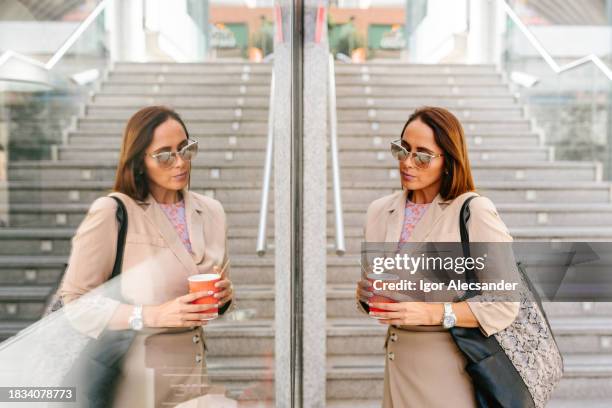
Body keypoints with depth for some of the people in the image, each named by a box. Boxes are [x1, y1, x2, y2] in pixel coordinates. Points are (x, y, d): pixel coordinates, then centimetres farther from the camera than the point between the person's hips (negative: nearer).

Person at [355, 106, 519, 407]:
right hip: (398, 362, 5)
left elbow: (504, 304, -16)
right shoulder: (379, 212, 3)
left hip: (452, 370, -5)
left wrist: (431, 313, -25)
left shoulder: (474, 211, -15)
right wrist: (365, 295, -8)